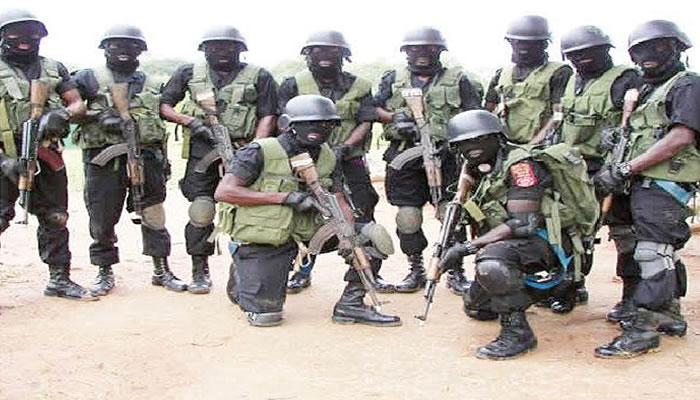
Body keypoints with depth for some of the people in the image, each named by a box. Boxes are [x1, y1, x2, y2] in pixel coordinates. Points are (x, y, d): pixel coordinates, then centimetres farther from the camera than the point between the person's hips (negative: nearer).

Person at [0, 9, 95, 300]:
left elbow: (78, 104, 11)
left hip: (47, 155, 4)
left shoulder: (54, 68, 14)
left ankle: (59, 279, 20)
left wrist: (62, 114, -14)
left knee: (55, 219, 10)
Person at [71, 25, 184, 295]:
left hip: (145, 158, 2)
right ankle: (104, 273, 18)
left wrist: (163, 159, 16)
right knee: (102, 218, 4)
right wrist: (97, 116, -16)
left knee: (154, 215, 4)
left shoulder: (152, 84, 18)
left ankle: (162, 270, 14)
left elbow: (160, 122, 21)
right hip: (103, 159, -2)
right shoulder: (89, 78, 8)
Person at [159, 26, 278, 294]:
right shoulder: (189, 73, 14)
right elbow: (163, 106, 14)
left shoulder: (259, 76, 9)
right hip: (202, 149, 1)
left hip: (243, 149, -1)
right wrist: (190, 121, -4)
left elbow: (268, 117, 2)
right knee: (201, 211, -3)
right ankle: (200, 271, 8)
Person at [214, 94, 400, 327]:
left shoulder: (327, 157, 3)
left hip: (305, 235, 6)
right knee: (266, 315, -9)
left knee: (375, 235, -6)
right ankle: (240, 276, 23)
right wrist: (284, 197, -24)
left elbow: (339, 201, 4)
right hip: (261, 243, -5)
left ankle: (350, 304, 3)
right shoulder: (261, 152, -15)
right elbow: (223, 192, -21)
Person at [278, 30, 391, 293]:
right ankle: (303, 271, 19)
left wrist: (344, 147, -14)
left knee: (361, 217, -1)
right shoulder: (294, 85, 4)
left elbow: (365, 123, 0)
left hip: (349, 162, 0)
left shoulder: (359, 87, 6)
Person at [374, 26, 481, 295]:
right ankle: (415, 270, 15)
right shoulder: (393, 79, 15)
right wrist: (395, 117, -7)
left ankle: (456, 272, 8)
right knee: (407, 218, 2)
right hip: (404, 159, 1)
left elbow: (473, 115, 7)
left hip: (445, 155, -1)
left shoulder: (457, 79, 11)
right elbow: (373, 110, 12)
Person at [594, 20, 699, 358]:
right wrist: (615, 169, 2)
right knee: (665, 254, 15)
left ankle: (644, 330, -10)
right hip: (644, 187, 9)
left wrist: (625, 169, -18)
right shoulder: (647, 91, 23)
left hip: (663, 187, -9)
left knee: (652, 255, -11)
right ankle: (670, 316, 26)